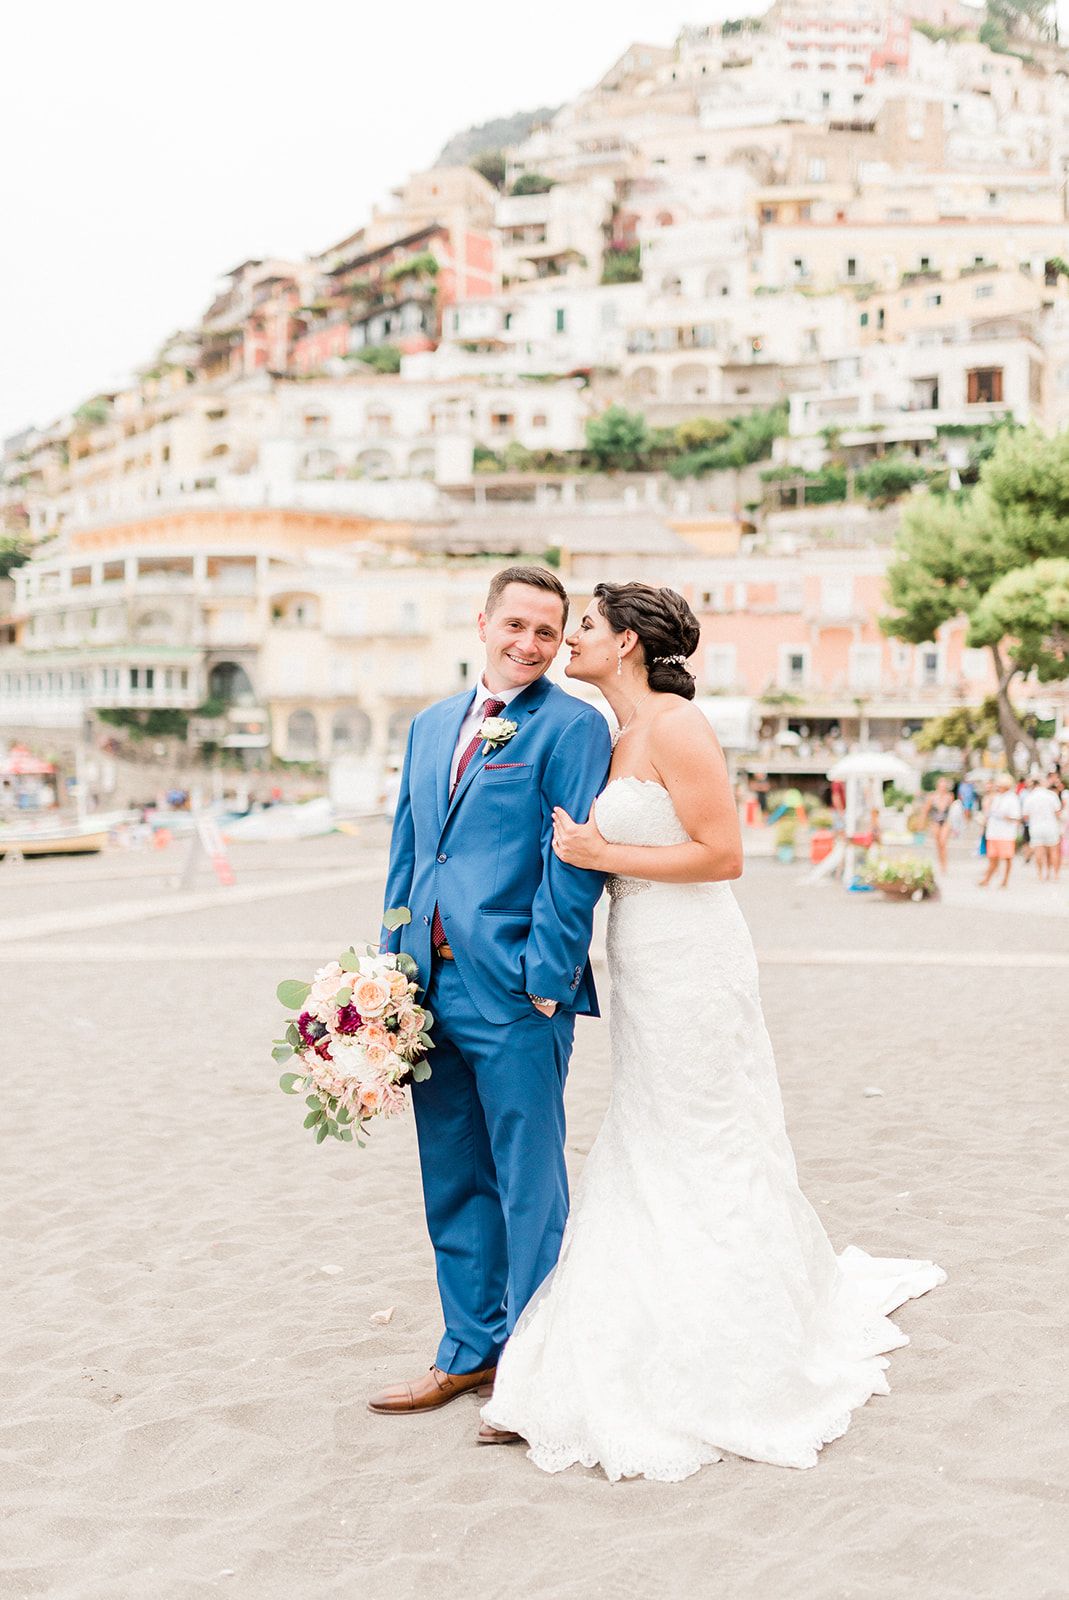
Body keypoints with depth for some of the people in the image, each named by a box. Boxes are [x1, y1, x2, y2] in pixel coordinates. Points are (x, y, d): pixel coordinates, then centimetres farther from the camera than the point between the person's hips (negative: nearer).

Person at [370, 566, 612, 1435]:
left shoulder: (573, 726, -4)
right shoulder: (431, 726, 16)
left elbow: (575, 862, -11)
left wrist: (547, 979, -15)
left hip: (516, 992, -7)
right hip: (430, 988, 7)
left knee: (530, 1183, 3)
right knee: (452, 1181, 15)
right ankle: (472, 1351, 30)